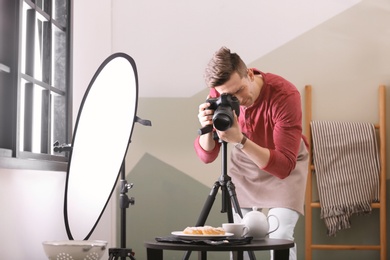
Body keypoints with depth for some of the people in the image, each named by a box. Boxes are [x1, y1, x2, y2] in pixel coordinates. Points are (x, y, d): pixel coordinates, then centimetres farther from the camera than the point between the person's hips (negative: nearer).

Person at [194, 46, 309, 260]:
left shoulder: (285, 95, -35)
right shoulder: (218, 95, -22)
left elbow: (284, 166, -39)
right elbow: (206, 156, -17)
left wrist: (240, 140, -51)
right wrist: (207, 128, -38)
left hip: (287, 163, -4)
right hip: (244, 161, 4)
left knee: (280, 236, -15)